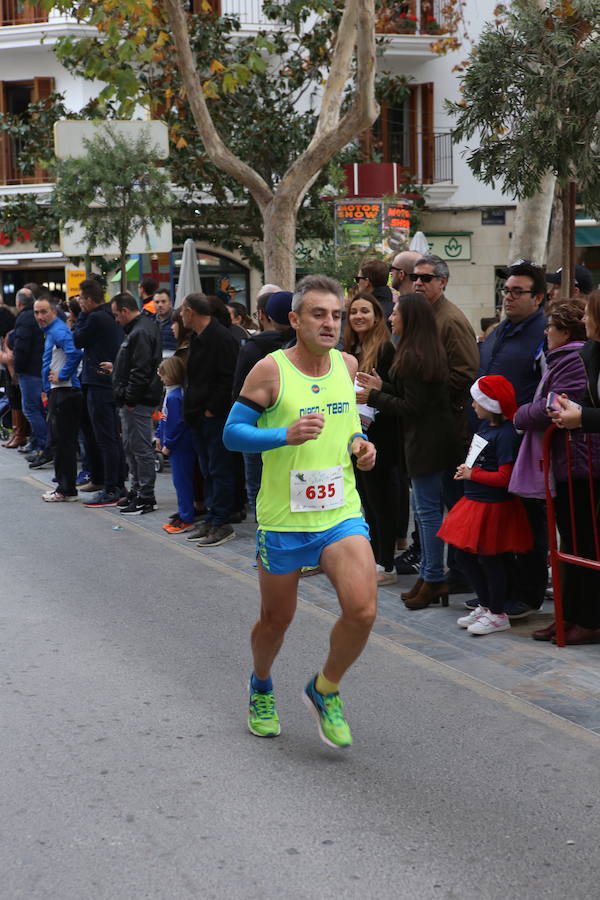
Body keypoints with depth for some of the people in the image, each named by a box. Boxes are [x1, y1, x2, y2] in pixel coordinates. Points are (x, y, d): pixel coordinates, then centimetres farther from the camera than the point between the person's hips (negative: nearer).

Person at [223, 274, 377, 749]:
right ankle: (261, 687, 46)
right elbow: (232, 432, -9)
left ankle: (325, 689, 13)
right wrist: (286, 435, -24)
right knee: (276, 619, 13)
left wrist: (359, 442, 0)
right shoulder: (271, 370, -11)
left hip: (341, 512, 3)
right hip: (283, 518, -3)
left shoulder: (347, 364, 4)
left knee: (362, 610, -15)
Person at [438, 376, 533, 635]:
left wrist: (472, 474, -15)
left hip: (493, 507, -10)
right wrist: (466, 470, 7)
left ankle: (497, 614, 17)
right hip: (474, 501, 10)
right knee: (464, 556, 17)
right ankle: (485, 605, 32)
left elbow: (504, 477, -24)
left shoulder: (505, 434, -20)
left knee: (489, 560, 2)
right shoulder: (485, 425, 8)